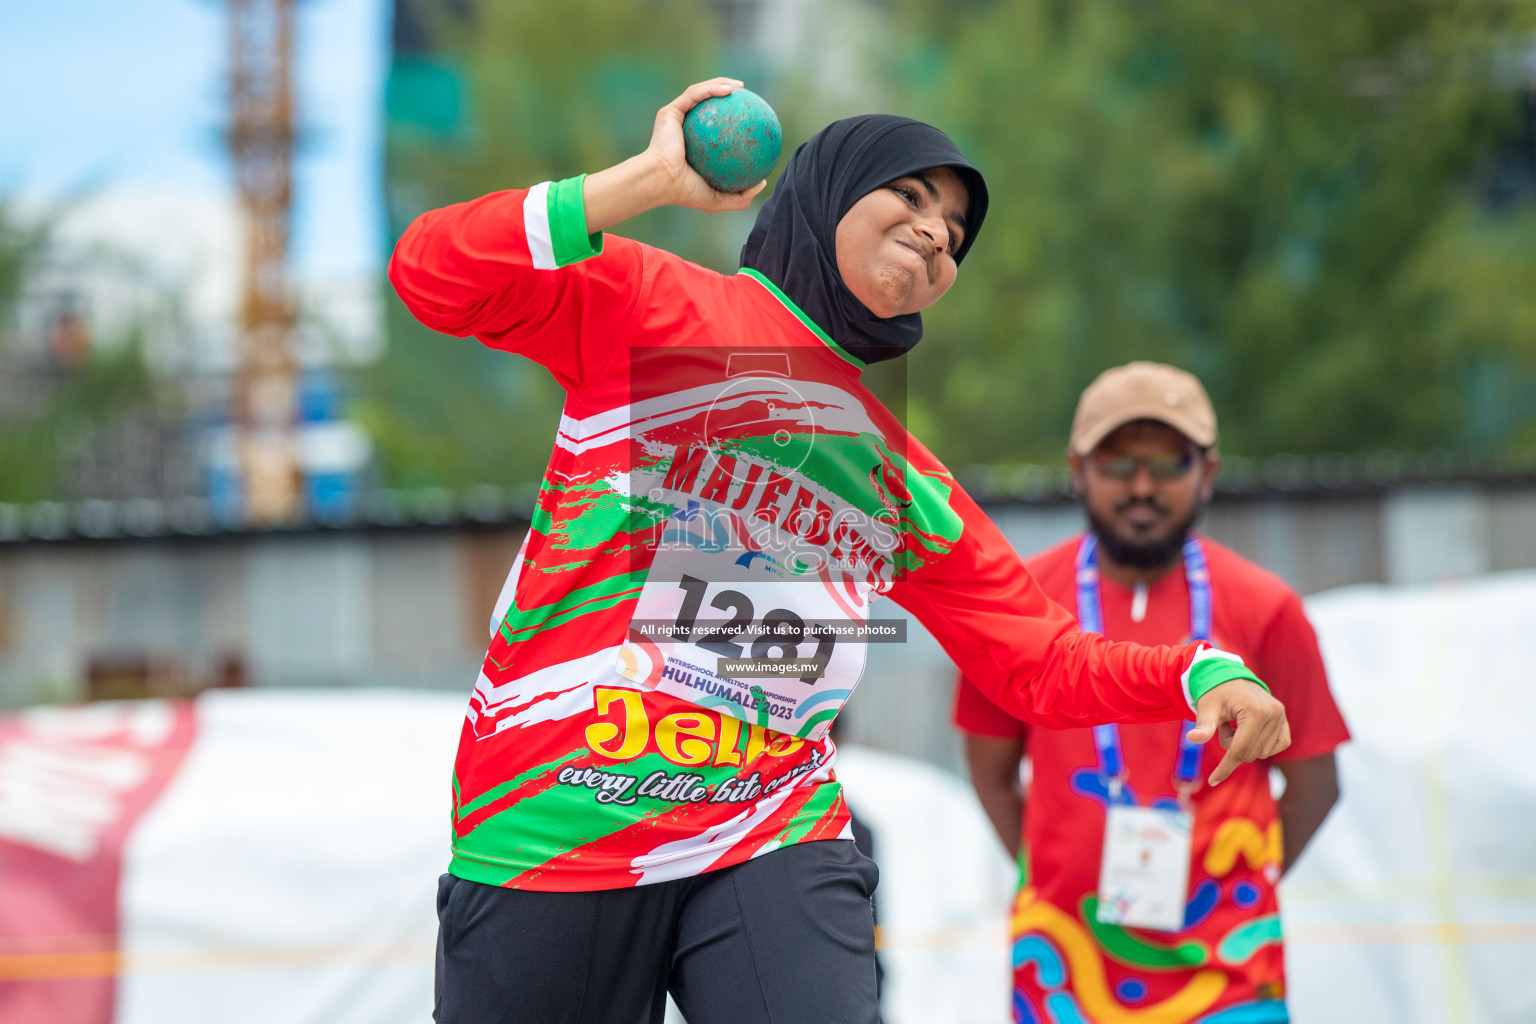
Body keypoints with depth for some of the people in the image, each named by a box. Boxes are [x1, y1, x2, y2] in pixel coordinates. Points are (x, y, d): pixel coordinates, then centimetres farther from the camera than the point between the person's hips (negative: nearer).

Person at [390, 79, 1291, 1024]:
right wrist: (652, 180, -10)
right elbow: (435, 277, -8)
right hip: (551, 831, -3)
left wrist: (1202, 675, 3)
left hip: (772, 851, 3)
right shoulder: (652, 308, 5)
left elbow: (1045, 664, 21)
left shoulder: (907, 485, 20)